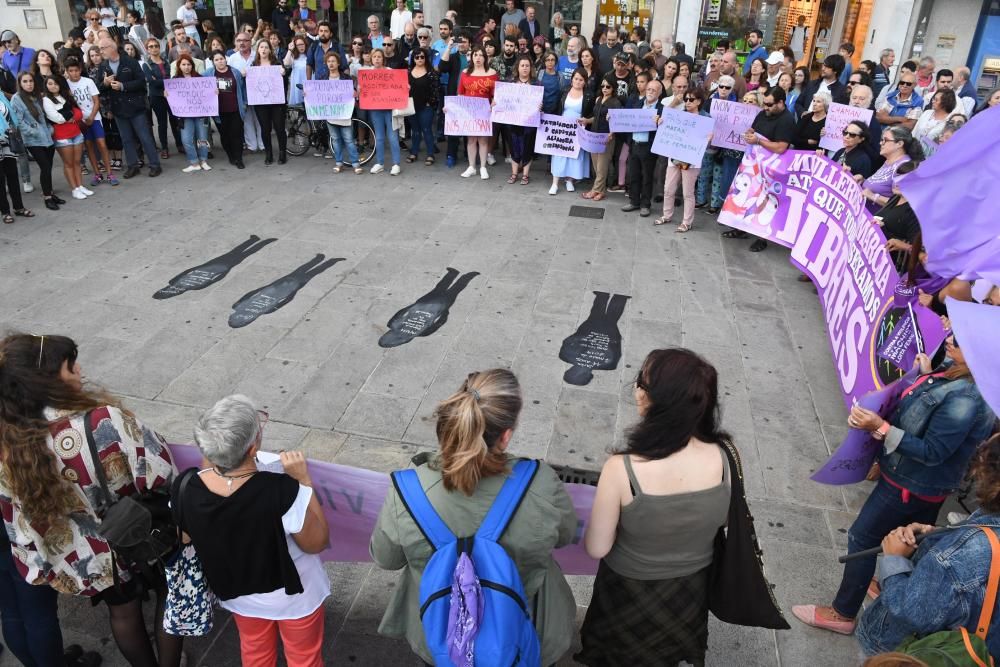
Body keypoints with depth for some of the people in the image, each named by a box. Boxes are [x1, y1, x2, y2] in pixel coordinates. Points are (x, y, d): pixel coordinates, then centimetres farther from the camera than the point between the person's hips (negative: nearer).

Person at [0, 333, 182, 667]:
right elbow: (160, 473, -27)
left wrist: (42, 559, 9)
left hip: (88, 555, 4)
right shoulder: (102, 421, -35)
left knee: (123, 611, 29)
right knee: (169, 595, 25)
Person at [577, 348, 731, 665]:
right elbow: (723, 519, -6)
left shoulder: (621, 469, -37)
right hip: (692, 587, 3)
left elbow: (596, 548, -23)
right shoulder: (724, 455, -27)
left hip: (632, 590, -3)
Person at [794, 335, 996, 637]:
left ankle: (843, 615, 22)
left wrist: (881, 428, -31)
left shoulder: (965, 400, -34)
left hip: (912, 484, -9)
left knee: (862, 538, 5)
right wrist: (925, 374, 2)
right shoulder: (956, 370, -7)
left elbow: (932, 452, -29)